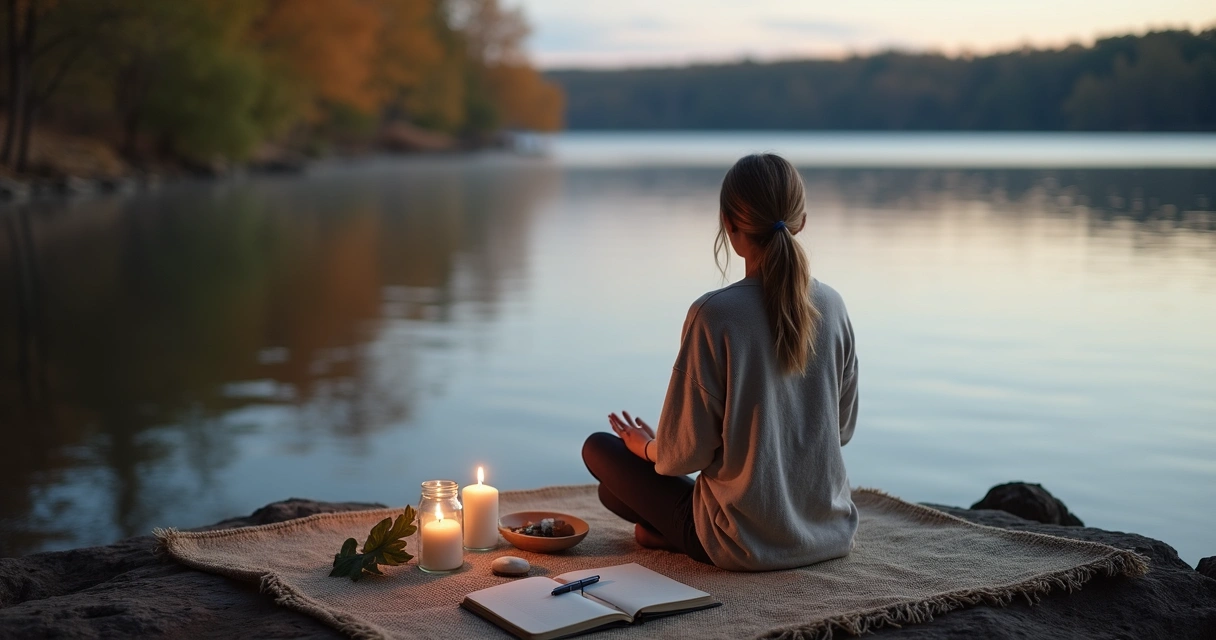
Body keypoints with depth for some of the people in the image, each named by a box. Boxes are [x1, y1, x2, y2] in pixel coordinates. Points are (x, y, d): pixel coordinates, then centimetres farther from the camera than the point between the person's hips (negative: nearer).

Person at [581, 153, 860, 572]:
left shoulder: (714, 315, -20)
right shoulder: (832, 306, -5)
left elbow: (685, 452, -15)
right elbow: (843, 427, 7)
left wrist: (646, 446, 8)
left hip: (746, 546, -5)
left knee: (599, 448, 11)